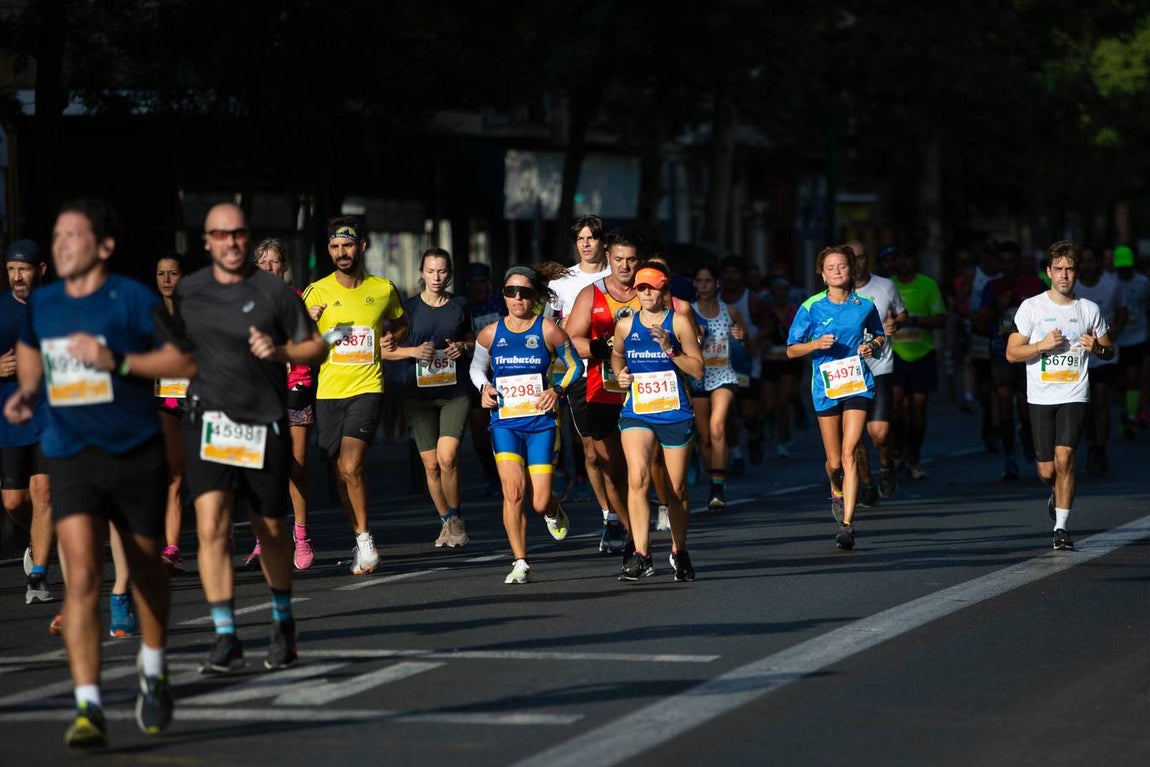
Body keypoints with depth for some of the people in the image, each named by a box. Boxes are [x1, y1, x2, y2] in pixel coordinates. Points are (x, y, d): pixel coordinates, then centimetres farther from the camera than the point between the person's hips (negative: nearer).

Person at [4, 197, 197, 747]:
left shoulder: (133, 300, -9)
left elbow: (185, 361, -11)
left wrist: (117, 361, -20)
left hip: (136, 455, -2)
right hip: (71, 457, 2)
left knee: (146, 570, 16)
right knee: (82, 577, -14)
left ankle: (153, 673, 41)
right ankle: (88, 708, -17)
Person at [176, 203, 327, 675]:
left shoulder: (274, 291, -2)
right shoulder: (187, 292, 6)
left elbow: (316, 348, 1)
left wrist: (279, 352, -15)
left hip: (266, 423, -1)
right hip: (209, 421, 1)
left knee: (271, 531, 11)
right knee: (211, 526, -15)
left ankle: (283, 622, 35)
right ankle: (225, 638, -15)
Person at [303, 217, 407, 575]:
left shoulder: (383, 289, 4)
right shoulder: (317, 292, 0)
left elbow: (400, 323, 24)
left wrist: (393, 338, 1)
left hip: (367, 388, -2)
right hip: (329, 392, 2)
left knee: (351, 466, -19)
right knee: (341, 472, 7)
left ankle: (364, 538, -5)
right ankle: (363, 543, 22)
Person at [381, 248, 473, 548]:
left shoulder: (459, 306, 6)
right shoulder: (408, 307, 1)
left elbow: (472, 340, 22)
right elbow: (384, 350, 3)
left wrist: (463, 347, -2)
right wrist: (413, 351, -14)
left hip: (454, 391, 0)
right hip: (418, 394, 0)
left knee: (447, 457, -16)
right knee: (431, 464, 2)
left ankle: (456, 518, 3)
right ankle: (445, 522, 20)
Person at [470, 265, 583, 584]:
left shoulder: (548, 330, -4)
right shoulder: (490, 334, 3)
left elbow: (575, 365, 8)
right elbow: (476, 367, 20)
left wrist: (558, 390, -8)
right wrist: (484, 387, -1)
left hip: (541, 423, -1)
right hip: (504, 423, 1)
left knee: (540, 503, -5)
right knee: (513, 490, -16)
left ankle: (554, 513, 35)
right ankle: (520, 563, -7)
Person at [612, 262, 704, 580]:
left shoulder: (679, 322, -2)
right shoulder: (625, 325, 6)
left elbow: (698, 370, -3)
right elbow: (616, 355, 26)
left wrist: (670, 349, -16)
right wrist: (620, 374, 5)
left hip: (676, 414, -1)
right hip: (636, 413, 1)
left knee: (677, 488, 8)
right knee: (637, 477, -21)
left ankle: (679, 551, 30)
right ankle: (641, 555, -26)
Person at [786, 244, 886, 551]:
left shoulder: (864, 305, 2)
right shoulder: (811, 307, -2)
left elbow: (880, 336, 19)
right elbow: (791, 350, 2)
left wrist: (873, 345, -4)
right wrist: (816, 344, -17)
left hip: (857, 385, -1)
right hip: (826, 388, 1)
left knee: (849, 453, -14)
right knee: (834, 461, 8)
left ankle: (847, 523, -14)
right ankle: (837, 493, 44)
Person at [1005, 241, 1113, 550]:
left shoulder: (1089, 310, 5)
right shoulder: (1031, 307, 1)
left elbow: (1110, 350, 16)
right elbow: (1012, 353, -1)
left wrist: (1097, 348, -8)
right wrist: (1043, 345, -17)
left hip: (1074, 397, 0)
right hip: (1041, 397, 0)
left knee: (1064, 459, -16)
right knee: (1047, 471, 2)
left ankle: (1061, 527, -8)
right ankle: (1057, 495, 38)